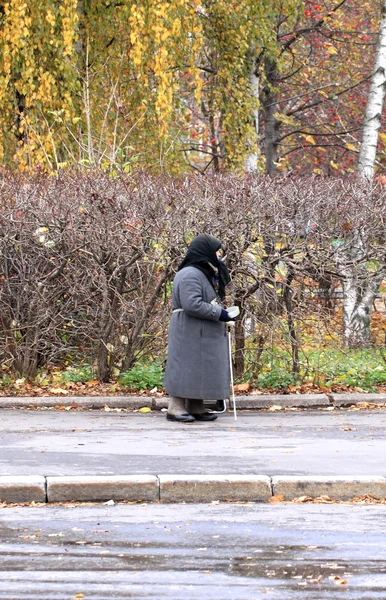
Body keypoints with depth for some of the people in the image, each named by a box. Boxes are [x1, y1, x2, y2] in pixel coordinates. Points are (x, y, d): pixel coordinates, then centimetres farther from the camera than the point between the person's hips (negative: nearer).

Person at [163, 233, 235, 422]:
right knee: (187, 368, -8)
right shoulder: (190, 275, -16)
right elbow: (192, 304, -25)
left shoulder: (204, 273, 18)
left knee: (201, 370, 10)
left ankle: (195, 407, 14)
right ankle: (176, 408, -5)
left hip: (203, 335, 10)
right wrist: (218, 313, -19)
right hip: (190, 333, -10)